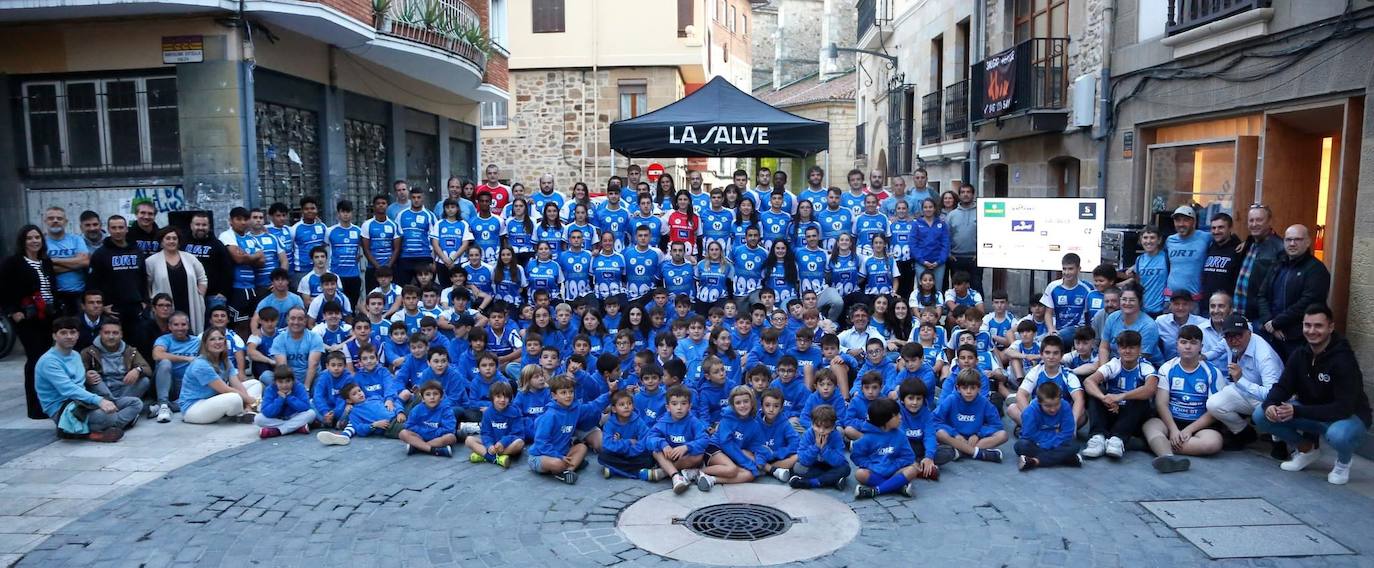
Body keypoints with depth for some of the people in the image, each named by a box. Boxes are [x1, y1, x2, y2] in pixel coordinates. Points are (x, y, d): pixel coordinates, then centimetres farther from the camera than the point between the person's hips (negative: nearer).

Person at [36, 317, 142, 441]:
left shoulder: (76, 355, 16)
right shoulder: (48, 361, -11)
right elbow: (68, 389, -25)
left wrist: (88, 379, 2)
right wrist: (99, 400, -36)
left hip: (83, 401, 9)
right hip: (62, 408, -9)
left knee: (136, 403, -2)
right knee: (104, 415, -40)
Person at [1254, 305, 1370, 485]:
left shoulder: (1343, 360, -23)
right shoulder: (1300, 354, -6)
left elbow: (1344, 408, -29)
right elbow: (1282, 387, -4)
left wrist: (1296, 412, -36)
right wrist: (1269, 405, -28)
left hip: (1349, 417, -5)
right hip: (1310, 413, 5)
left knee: (1338, 435, -40)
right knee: (1261, 415, -14)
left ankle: (1343, 461, -1)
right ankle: (1306, 449, 10)